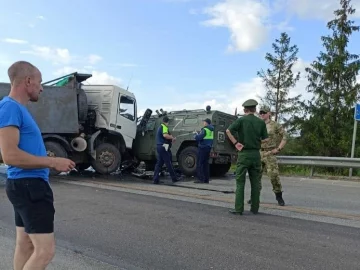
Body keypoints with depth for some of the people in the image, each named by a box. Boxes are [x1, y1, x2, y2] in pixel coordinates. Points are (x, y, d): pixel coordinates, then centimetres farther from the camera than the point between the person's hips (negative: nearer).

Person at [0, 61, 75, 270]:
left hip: (28, 184, 10)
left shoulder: (19, 108, 15)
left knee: (26, 245, 17)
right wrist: (52, 162, -19)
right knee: (45, 250, -7)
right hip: (28, 185, -10)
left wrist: (51, 162, 12)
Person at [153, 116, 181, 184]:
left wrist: (170, 140, 21)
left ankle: (155, 179, 6)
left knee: (159, 163, 9)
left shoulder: (160, 127, 20)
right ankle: (174, 178, 8)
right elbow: (165, 135, -30)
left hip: (159, 146, 9)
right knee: (169, 163, -1)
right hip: (163, 147, -9)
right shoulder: (164, 127, -11)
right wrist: (172, 137, -14)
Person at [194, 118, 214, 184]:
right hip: (208, 148, 9)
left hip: (203, 147, -9)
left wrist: (195, 136, 1)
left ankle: (201, 179, -8)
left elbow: (199, 137, -21)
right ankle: (206, 179, 13)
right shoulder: (211, 130, 13)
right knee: (206, 163, 12)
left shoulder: (205, 129, -14)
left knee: (200, 163, -4)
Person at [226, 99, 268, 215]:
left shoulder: (241, 120, -3)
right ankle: (255, 208, 14)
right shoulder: (261, 122, 5)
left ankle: (239, 208, 1)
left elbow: (228, 131, -16)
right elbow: (265, 139, 2)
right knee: (255, 182, 10)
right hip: (256, 154, 3)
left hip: (244, 154, -3)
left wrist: (236, 143, -10)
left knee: (240, 182, 2)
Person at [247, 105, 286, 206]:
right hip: (258, 153, 4)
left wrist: (278, 149, -7)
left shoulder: (275, 125, 0)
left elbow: (284, 137, -1)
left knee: (274, 175, -9)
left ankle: (279, 197, 7)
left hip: (270, 154, -4)